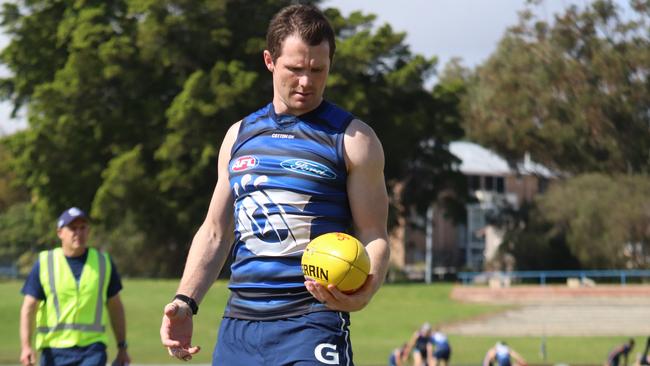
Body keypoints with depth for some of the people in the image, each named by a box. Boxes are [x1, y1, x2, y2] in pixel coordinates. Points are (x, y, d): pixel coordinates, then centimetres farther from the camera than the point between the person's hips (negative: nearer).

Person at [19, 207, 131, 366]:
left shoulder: (104, 262, 7)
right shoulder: (44, 264, 2)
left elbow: (115, 307, 14)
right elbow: (29, 307, -2)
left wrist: (122, 347, 12)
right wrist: (26, 346, -15)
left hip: (92, 350, 0)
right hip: (55, 351, 0)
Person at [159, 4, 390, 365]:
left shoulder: (353, 140, 1)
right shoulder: (239, 136, 16)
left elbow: (374, 237, -2)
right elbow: (215, 233, 19)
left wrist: (363, 292, -24)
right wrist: (185, 301, 5)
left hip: (312, 326, -5)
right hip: (239, 326, 5)